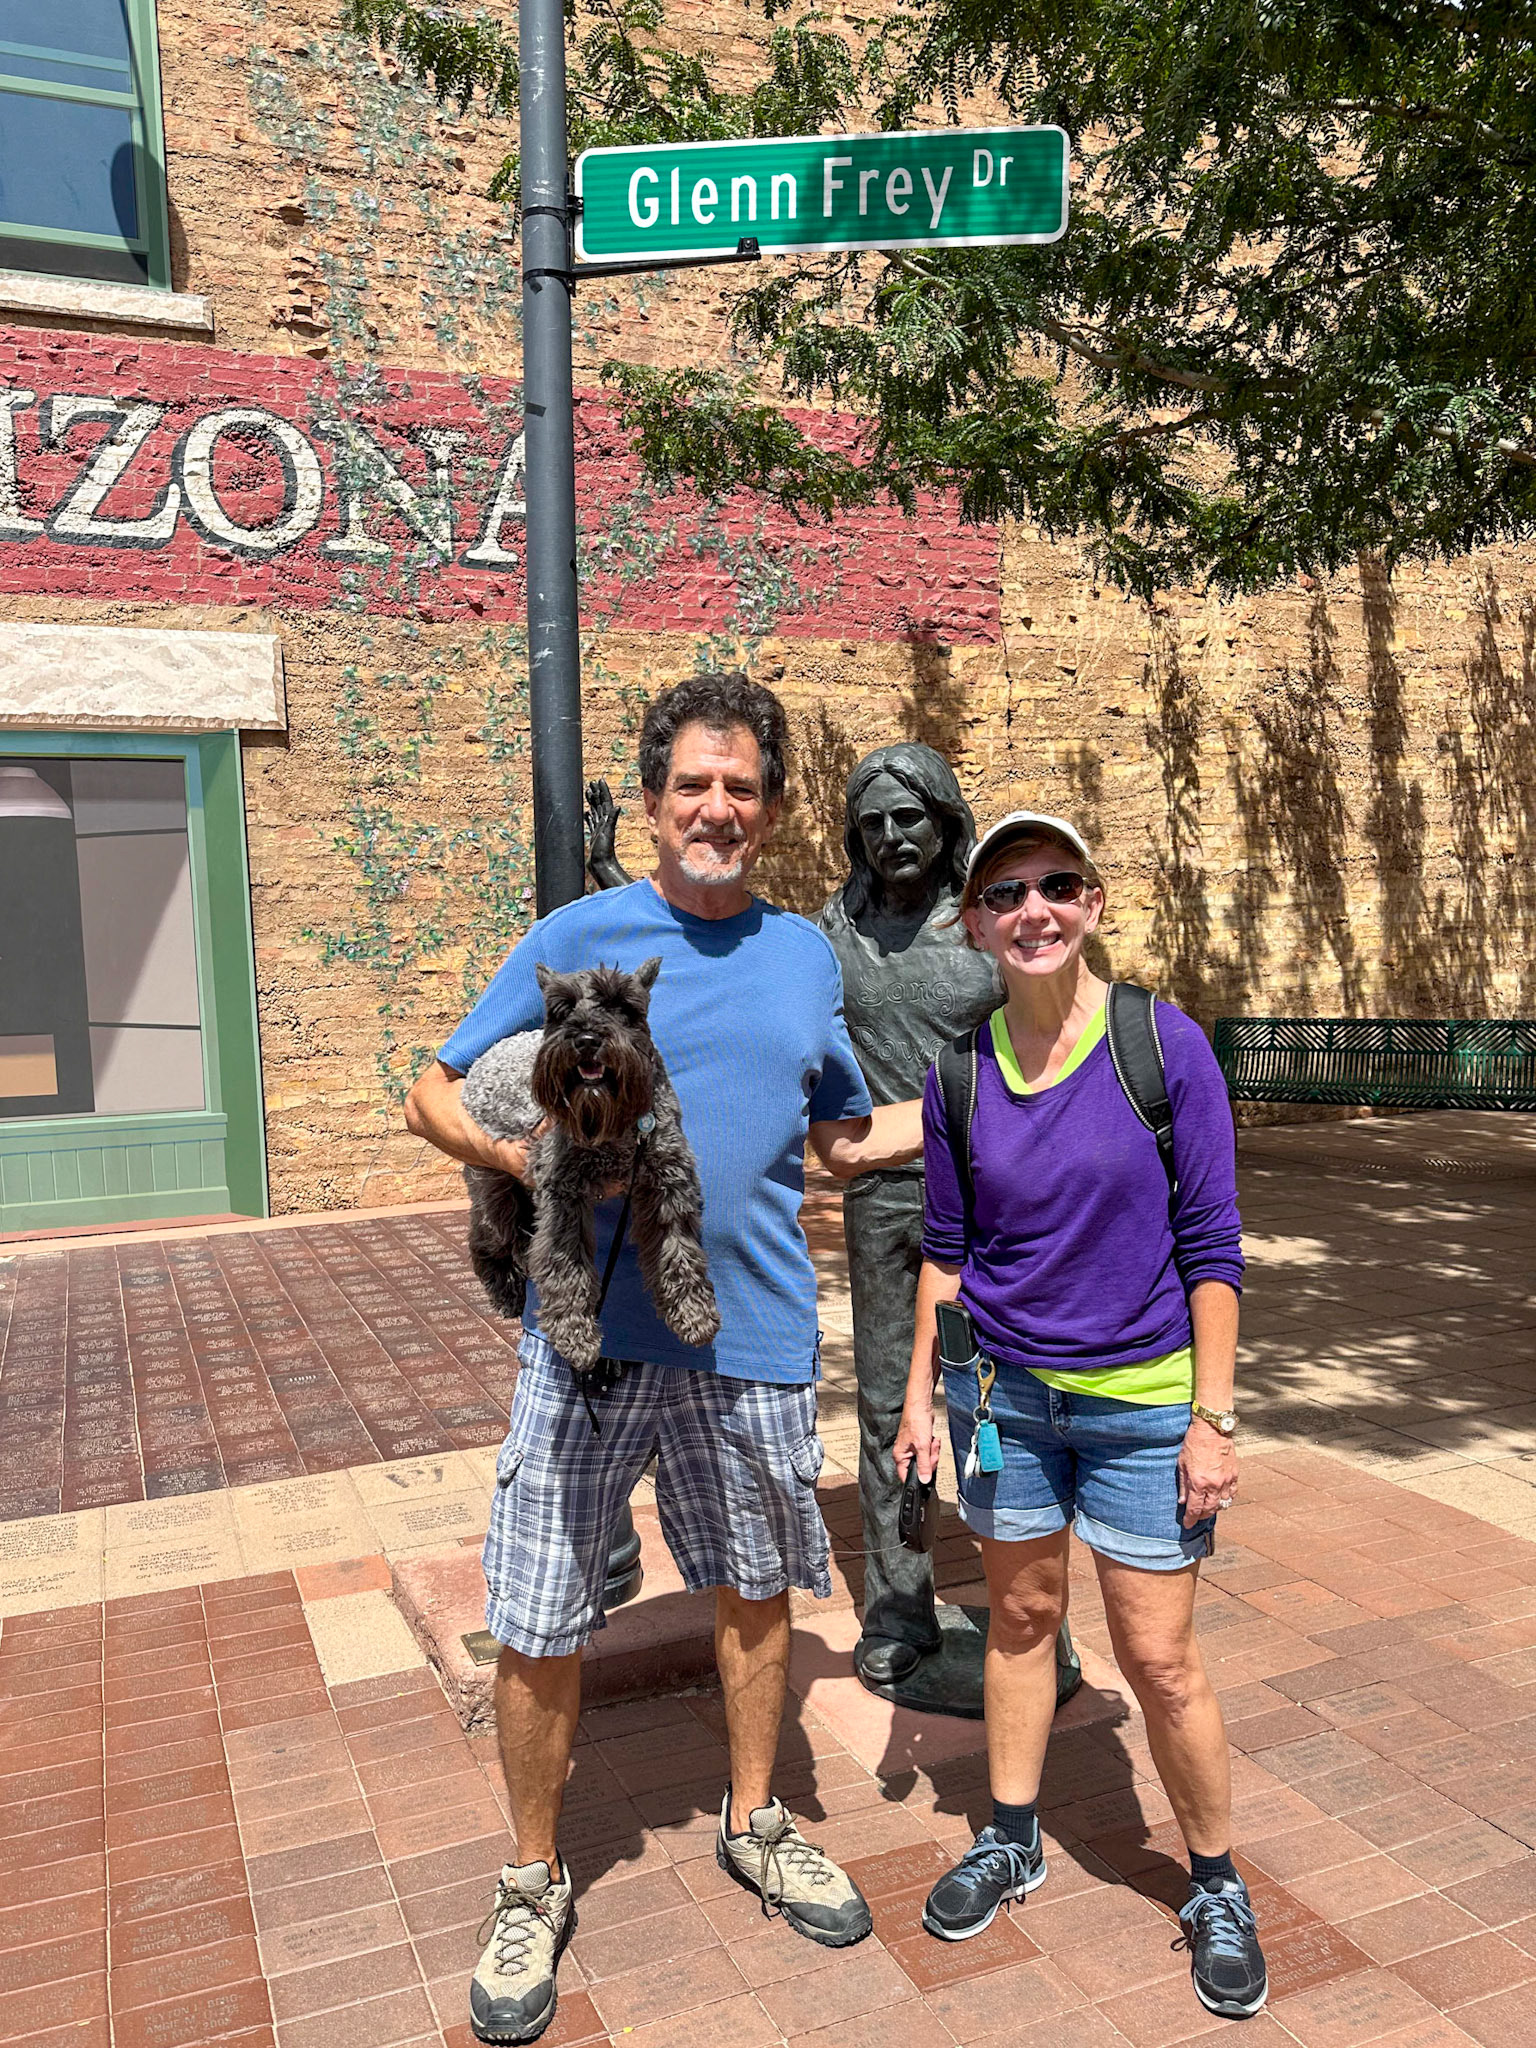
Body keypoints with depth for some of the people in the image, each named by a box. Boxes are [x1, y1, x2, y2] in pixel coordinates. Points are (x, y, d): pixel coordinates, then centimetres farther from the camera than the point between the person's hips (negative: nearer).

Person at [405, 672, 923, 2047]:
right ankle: (534, 1884, 31)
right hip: (592, 1332, -3)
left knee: (758, 1589, 18)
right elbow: (437, 1093, -1)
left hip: (752, 1329, 3)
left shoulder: (806, 953, 8)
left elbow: (842, 1136, 18)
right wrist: (531, 1158, -19)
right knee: (540, 1626, 5)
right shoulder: (580, 937, -3)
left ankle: (756, 1823, 43)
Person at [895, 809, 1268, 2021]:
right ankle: (1012, 1841, 40)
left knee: (1159, 1659, 6)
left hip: (1141, 1399, -2)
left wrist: (1214, 1417, -9)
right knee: (1021, 1616, 18)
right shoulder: (960, 1073, -4)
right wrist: (920, 1395, 6)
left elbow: (1211, 1246, -9)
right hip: (1004, 1390, 3)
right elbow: (946, 1250, 6)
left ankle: (1217, 1887, 31)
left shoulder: (1166, 1045, -13)